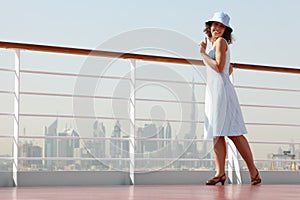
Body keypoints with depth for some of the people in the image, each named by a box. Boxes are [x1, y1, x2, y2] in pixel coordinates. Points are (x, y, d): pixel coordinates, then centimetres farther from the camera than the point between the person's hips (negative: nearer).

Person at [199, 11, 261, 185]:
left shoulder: (221, 41, -3)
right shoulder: (214, 43, 23)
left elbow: (219, 67, -16)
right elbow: (230, 69, 33)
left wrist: (203, 53, -7)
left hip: (222, 91, -9)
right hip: (213, 92, 9)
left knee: (233, 133, -12)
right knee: (217, 135, -1)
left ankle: (253, 170, -8)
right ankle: (220, 173, -6)